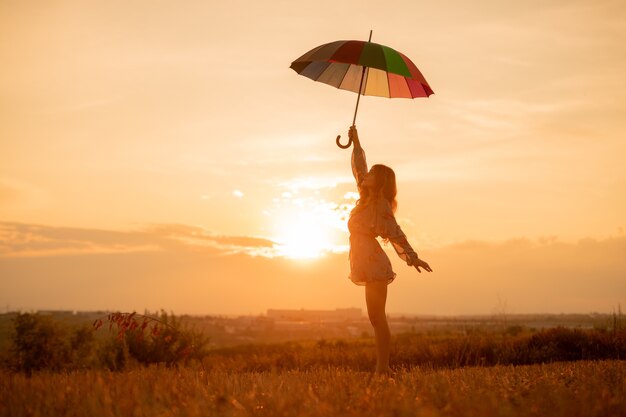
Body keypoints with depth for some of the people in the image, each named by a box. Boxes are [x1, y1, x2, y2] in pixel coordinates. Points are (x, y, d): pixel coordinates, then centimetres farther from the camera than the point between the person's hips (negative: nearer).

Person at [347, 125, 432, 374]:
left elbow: (395, 233, -11)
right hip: (370, 265, 8)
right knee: (376, 318, 6)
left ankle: (383, 368, -11)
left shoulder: (381, 204, -7)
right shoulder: (367, 198, 16)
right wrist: (356, 142, 34)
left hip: (375, 265, -8)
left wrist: (412, 257, -15)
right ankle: (382, 368, 6)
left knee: (377, 318, -10)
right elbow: (359, 167, 28)